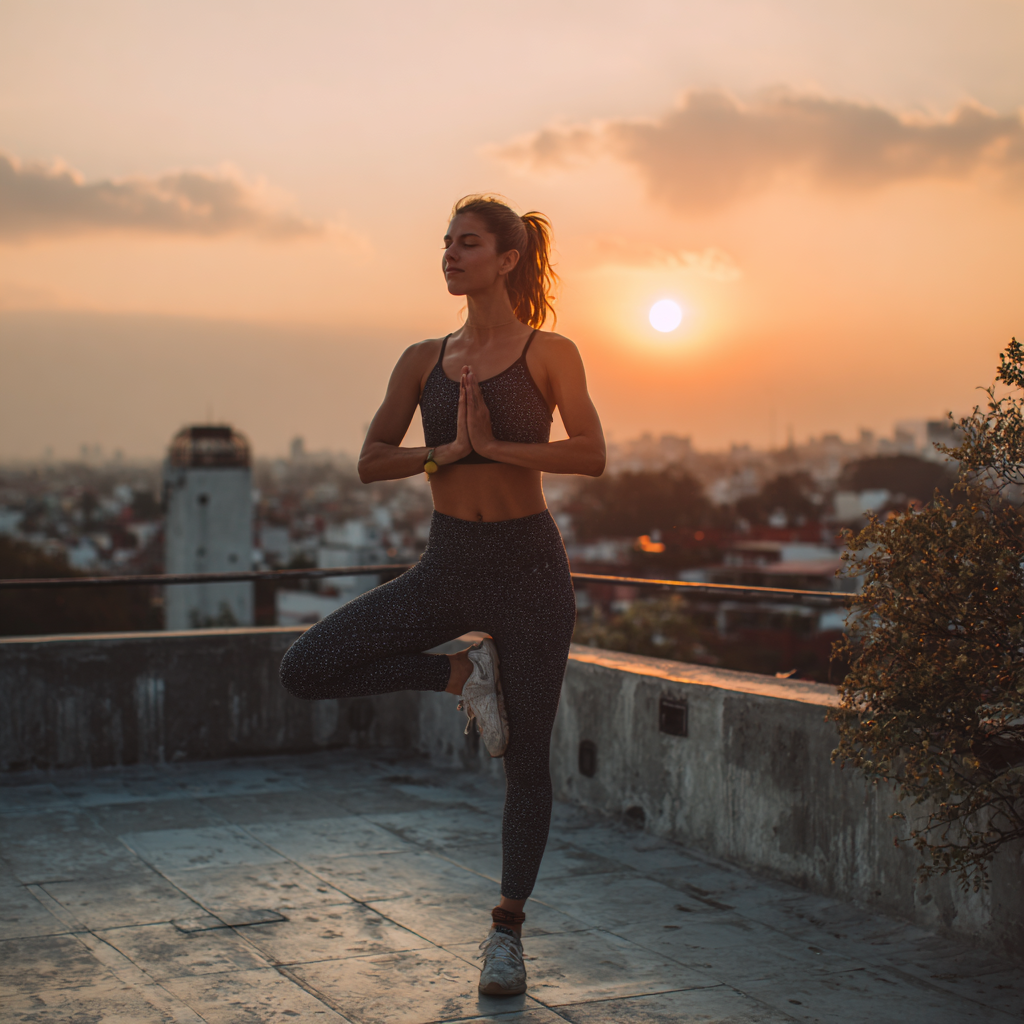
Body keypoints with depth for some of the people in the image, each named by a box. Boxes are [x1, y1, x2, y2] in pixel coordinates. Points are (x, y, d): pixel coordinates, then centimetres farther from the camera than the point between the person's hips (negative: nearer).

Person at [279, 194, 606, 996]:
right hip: (447, 568, 4)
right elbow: (371, 462, 5)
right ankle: (464, 673, 5)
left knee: (527, 761, 4)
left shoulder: (549, 353, -3)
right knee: (306, 670, -13)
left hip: (528, 568, -4)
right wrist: (448, 451, -10)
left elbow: (593, 456, -15)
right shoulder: (425, 360, 8)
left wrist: (493, 446, -16)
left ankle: (507, 933, 21)